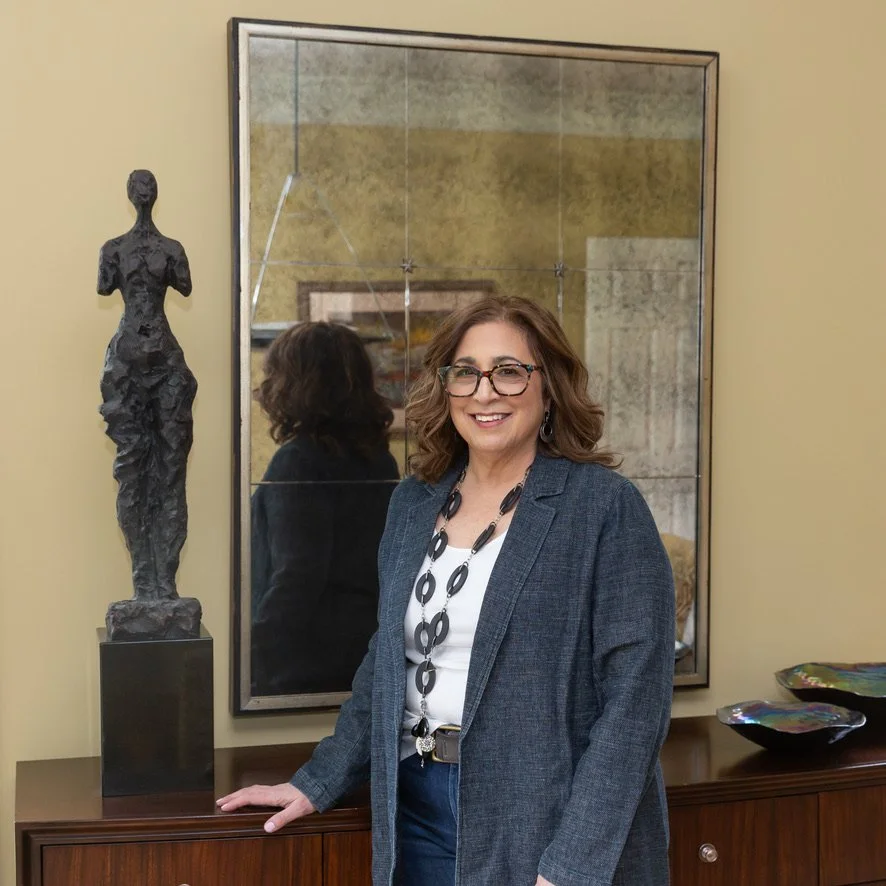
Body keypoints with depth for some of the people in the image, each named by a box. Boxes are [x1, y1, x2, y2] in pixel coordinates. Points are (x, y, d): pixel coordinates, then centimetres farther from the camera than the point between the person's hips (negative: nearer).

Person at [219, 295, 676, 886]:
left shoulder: (606, 506, -10)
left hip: (544, 820, -5)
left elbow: (636, 695, -15)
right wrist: (318, 783, 13)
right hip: (417, 813, 5)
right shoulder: (413, 504, 7)